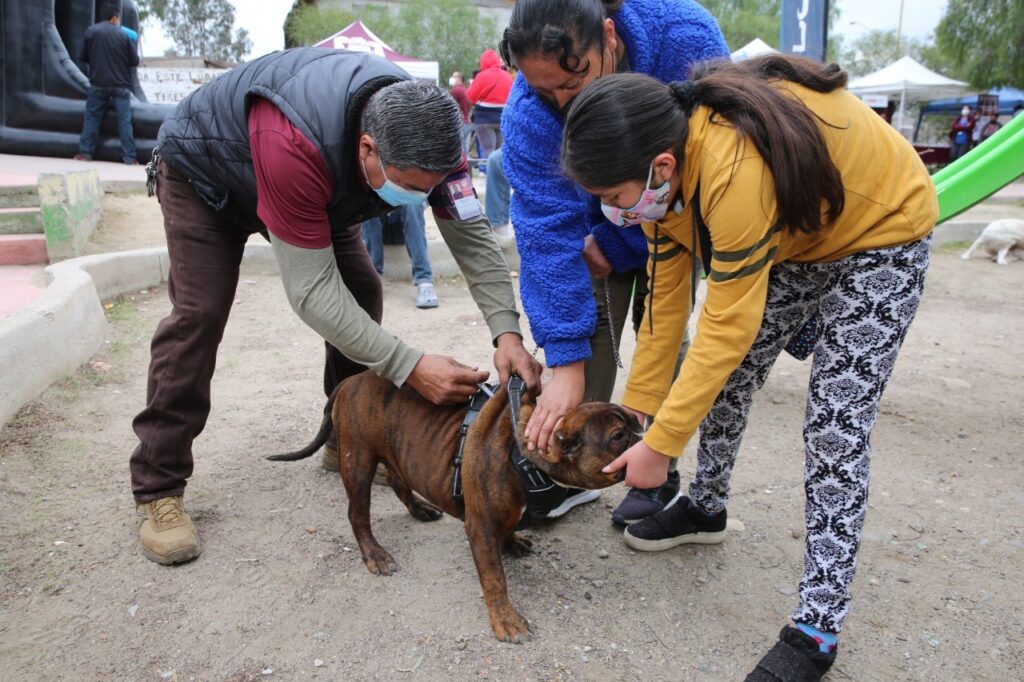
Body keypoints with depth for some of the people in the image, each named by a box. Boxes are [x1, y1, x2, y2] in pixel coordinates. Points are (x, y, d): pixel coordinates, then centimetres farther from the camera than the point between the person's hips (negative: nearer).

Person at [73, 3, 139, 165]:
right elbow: (135, 61, 2)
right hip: (121, 85, -1)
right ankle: (129, 157, -4)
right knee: (124, 120, -1)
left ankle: (85, 152, 8)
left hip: (98, 84, 1)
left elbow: (84, 57, 7)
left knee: (92, 117, 9)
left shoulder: (91, 31, 1)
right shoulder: (123, 35, -2)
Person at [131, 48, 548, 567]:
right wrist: (409, 368, -48)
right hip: (204, 173, -5)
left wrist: (507, 332, -39)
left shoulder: (422, 130, -29)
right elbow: (311, 289, -44)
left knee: (362, 293, -5)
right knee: (200, 313, -19)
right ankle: (158, 491, -8)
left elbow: (472, 233, -25)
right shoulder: (295, 146, -48)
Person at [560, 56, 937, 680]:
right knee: (726, 376, 9)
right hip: (791, 237, 8)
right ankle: (707, 509, 32)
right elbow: (665, 293, -9)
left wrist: (661, 445, -28)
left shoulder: (734, 170, -41)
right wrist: (636, 410, -7)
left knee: (836, 423, -13)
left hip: (880, 233, -7)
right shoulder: (665, 163, -16)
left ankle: (819, 627, -3)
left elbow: (729, 325, -35)